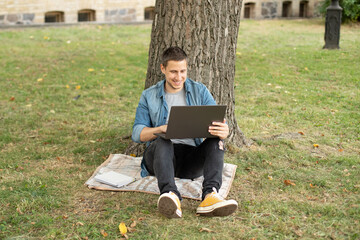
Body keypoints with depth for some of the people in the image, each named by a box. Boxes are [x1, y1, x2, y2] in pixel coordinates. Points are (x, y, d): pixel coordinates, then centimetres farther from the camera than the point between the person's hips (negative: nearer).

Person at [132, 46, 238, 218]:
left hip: (192, 159, 1)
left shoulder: (200, 91, 11)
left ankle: (210, 195, -47)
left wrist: (224, 131, -27)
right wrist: (162, 129, -22)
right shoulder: (149, 96, 10)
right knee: (162, 142, -34)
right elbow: (137, 133, 0)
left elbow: (218, 123, 0)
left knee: (215, 141, -27)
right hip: (161, 154, -1)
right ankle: (170, 196, -58)